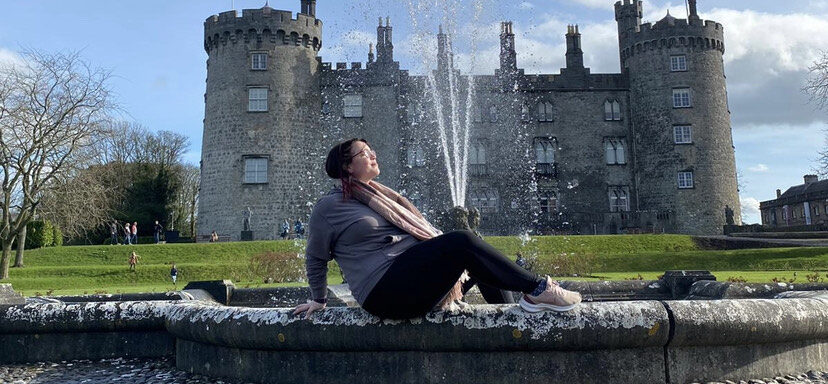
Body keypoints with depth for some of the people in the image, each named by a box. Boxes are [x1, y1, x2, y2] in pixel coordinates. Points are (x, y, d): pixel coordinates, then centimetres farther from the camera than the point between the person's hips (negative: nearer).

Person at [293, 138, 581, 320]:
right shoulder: (329, 207, 1)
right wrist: (319, 300, 15)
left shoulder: (379, 196, 23)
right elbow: (315, 258, 10)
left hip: (414, 272, 8)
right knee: (462, 242, -24)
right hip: (384, 290, -8)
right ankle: (537, 289, -14)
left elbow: (420, 229, 24)